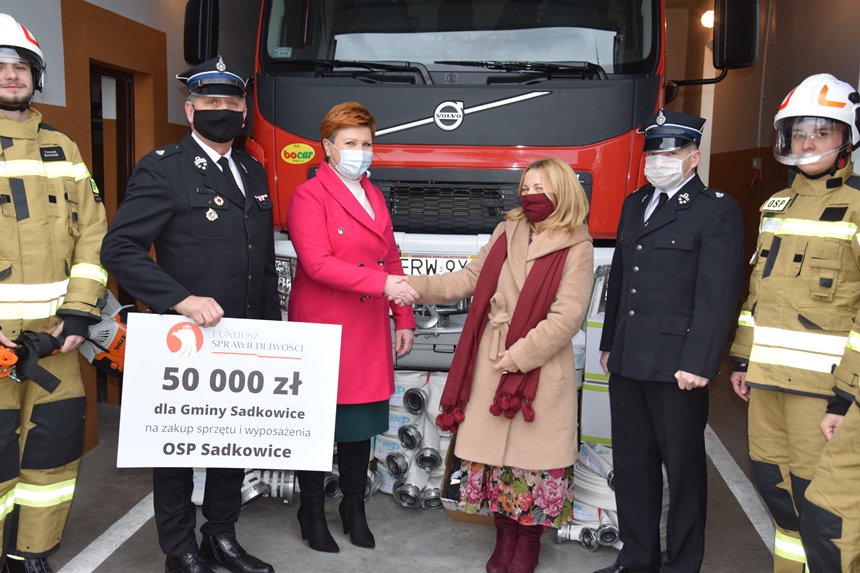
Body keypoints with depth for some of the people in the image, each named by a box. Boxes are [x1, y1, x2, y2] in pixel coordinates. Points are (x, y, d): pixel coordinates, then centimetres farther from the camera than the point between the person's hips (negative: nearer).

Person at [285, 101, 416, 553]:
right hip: (324, 329, -6)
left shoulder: (373, 196, 15)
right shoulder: (309, 196, -7)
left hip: (369, 331, 6)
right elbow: (317, 263, -20)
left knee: (361, 423, 14)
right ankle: (312, 514, 24)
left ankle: (354, 509, 30)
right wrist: (381, 283, -25)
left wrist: (403, 319, 11)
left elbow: (391, 260, 15)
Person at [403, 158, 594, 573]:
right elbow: (469, 280, 10)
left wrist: (519, 356, -15)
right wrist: (417, 286, -1)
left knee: (532, 455, 4)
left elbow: (567, 316, -12)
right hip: (489, 363, 5)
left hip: (539, 366, -4)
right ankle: (504, 539, 28)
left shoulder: (576, 248, -5)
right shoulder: (506, 233, 10)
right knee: (492, 452, 10)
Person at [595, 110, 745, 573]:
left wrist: (698, 363, -18)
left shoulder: (717, 211, -7)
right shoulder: (635, 204, 15)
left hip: (676, 366, -7)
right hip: (627, 362, 7)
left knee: (683, 468, 7)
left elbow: (718, 294, -14)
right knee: (631, 464, 15)